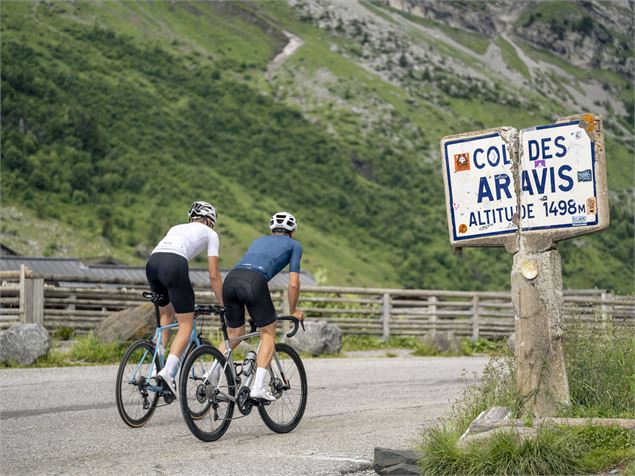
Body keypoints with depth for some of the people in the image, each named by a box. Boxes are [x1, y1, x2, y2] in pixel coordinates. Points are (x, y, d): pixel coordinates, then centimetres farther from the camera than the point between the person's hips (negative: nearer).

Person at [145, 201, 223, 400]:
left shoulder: (177, 228, 37)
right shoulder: (210, 233, 22)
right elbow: (214, 275, 17)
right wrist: (223, 306, 24)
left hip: (152, 262, 6)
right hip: (174, 264, -6)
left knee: (167, 315, 27)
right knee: (186, 324, 2)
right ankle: (168, 372, -17)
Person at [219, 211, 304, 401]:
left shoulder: (259, 240, 38)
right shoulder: (294, 245, 23)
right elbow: (294, 283, 15)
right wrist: (293, 311, 30)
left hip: (230, 279, 5)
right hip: (254, 282, -5)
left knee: (234, 334, 21)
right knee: (268, 333, 12)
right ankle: (258, 387, 0)